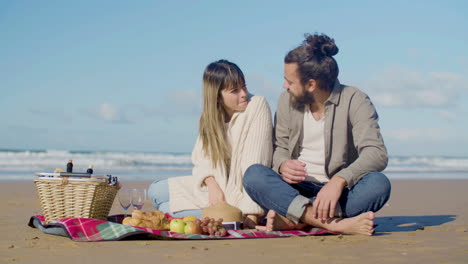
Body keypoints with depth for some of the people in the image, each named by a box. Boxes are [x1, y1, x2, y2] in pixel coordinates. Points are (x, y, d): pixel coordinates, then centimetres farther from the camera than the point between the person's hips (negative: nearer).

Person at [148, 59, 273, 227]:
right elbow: (202, 158, 4)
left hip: (242, 193, -7)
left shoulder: (257, 106, -16)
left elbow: (256, 166, -23)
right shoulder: (210, 117, 3)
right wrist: (211, 183, -20)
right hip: (217, 187, 7)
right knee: (155, 191, 5)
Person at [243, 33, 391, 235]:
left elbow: (377, 154, -20)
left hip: (339, 192, -2)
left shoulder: (355, 101, -9)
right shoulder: (287, 101, 4)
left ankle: (292, 219, -32)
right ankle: (335, 224, -39)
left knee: (378, 183, -32)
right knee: (254, 174, -25)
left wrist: (339, 181, -37)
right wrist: (283, 165, -13)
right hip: (297, 190, 3)